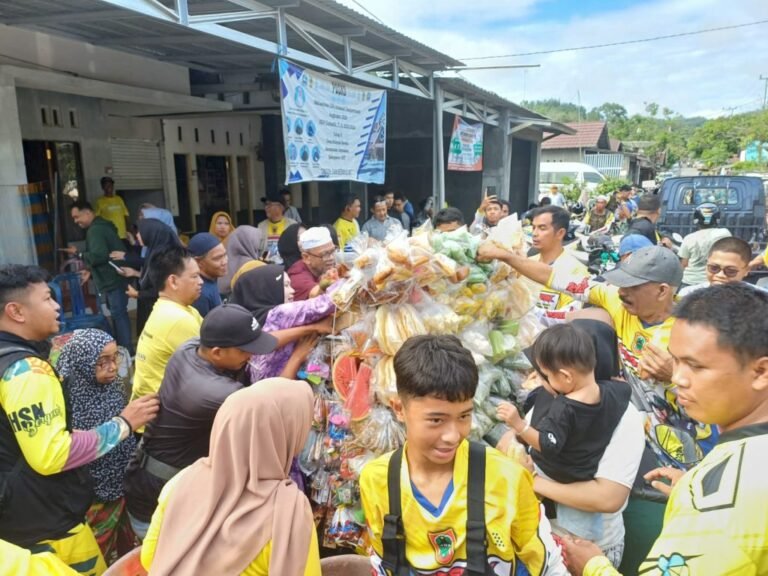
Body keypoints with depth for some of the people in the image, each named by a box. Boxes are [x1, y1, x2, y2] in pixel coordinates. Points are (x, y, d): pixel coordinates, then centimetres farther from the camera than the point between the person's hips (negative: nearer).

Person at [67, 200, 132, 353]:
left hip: (113, 280, -11)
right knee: (118, 314, 15)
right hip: (114, 278, 11)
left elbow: (99, 255, -27)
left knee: (118, 314, -8)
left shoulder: (95, 230, -16)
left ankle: (126, 351, -5)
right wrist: (91, 271, 17)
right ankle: (123, 349, 23)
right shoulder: (102, 226, 18)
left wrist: (79, 255, -12)